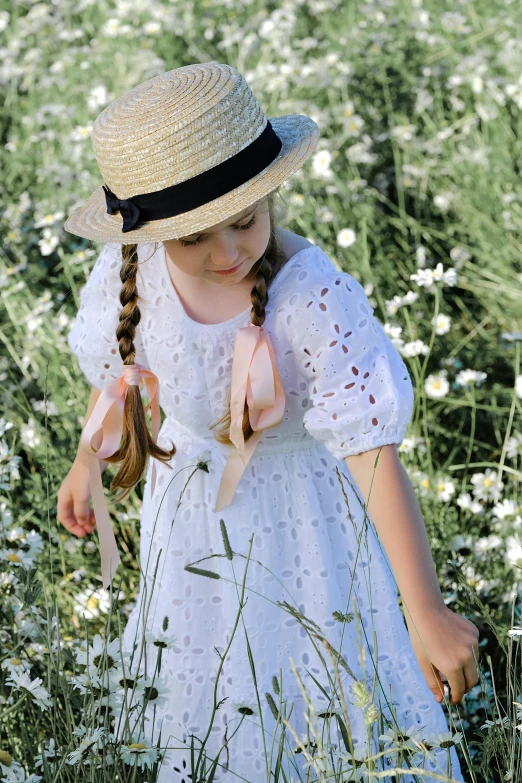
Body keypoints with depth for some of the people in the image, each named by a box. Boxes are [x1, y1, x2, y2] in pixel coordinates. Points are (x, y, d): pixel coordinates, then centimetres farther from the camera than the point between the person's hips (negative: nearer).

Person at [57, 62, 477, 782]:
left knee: (316, 688, 12)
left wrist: (427, 614, -35)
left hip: (294, 504, -4)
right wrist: (88, 463, 17)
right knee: (190, 676, 23)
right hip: (190, 499, 4)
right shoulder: (133, 275, -22)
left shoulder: (314, 301, -36)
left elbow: (373, 455, -35)